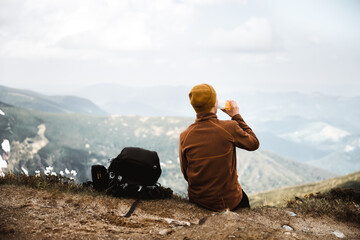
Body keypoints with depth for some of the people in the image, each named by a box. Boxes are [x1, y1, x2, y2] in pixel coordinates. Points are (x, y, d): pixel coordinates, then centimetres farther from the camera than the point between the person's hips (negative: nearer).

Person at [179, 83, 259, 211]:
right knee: (243, 198, 34)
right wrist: (237, 116, 5)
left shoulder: (184, 136, -12)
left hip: (197, 200, 3)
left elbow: (186, 174, -2)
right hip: (227, 201, -3)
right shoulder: (229, 128, -21)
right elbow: (254, 144, -1)